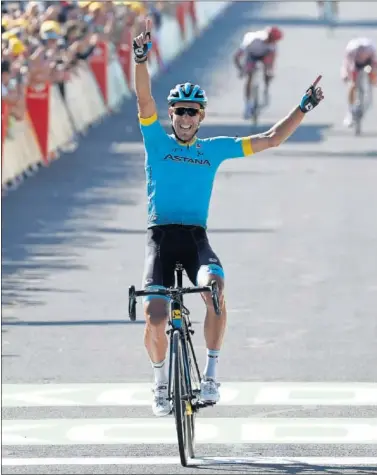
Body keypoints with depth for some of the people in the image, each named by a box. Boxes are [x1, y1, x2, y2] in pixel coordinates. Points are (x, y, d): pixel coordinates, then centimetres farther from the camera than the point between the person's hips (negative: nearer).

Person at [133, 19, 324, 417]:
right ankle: (161, 380, 14)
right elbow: (144, 100, -9)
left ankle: (211, 373, -22)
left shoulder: (215, 149, 13)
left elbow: (270, 139, 16)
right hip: (161, 236, -1)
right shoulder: (157, 142, 7)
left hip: (196, 237, 1)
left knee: (215, 287, -31)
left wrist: (304, 107, 10)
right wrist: (141, 60, -25)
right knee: (155, 317, -15)